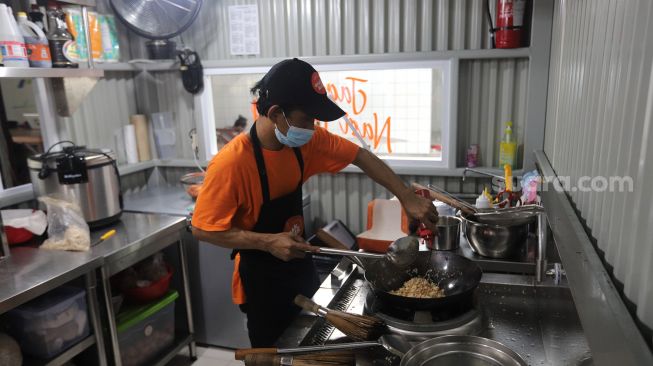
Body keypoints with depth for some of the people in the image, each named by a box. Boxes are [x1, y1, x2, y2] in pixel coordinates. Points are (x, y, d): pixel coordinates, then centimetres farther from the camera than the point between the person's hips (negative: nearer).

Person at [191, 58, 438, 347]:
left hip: (300, 266, 6)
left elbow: (360, 157, -4)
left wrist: (406, 197, -13)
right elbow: (203, 229, -22)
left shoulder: (307, 140, -11)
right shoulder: (231, 163, -29)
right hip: (262, 280, -6)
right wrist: (268, 242, -30)